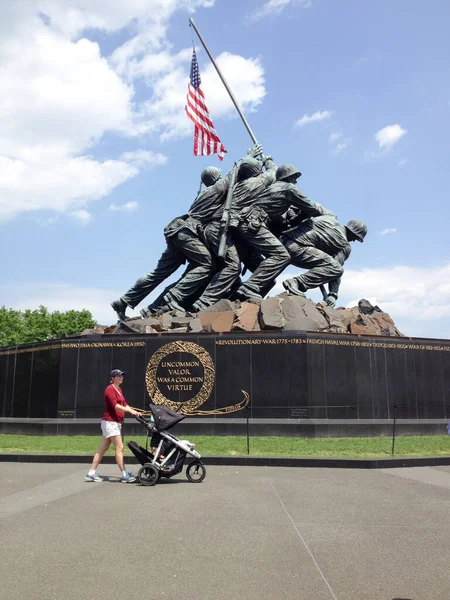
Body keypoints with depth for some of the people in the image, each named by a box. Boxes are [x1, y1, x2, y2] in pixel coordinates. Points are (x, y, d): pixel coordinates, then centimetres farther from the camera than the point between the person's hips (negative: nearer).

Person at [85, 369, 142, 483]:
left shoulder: (119, 389, 18)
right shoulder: (110, 389, -11)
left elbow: (124, 404, 16)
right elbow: (115, 405, -22)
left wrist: (134, 412, 3)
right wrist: (130, 411, -26)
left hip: (116, 422, 10)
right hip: (110, 422, -10)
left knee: (103, 449, 10)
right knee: (119, 448, -9)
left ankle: (91, 474, 14)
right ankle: (125, 475, -6)